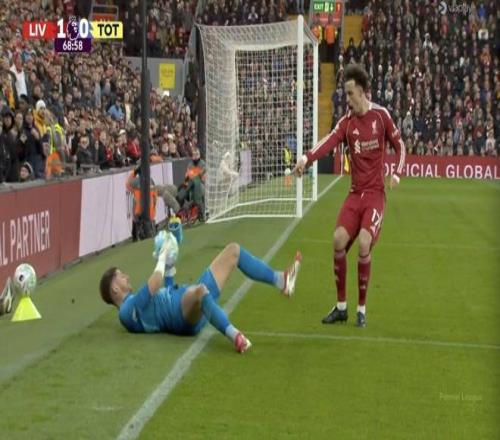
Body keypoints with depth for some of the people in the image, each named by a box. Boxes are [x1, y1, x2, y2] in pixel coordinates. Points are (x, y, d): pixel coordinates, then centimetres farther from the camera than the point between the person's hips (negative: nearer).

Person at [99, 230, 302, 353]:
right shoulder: (127, 311, -7)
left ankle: (281, 281, 5)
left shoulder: (139, 299, 24)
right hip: (185, 318, -10)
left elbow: (168, 292, 37)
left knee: (233, 249, 12)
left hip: (197, 300, 10)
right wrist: (162, 257, -7)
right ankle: (235, 336, -52)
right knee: (199, 290, -49)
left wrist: (170, 264, 24)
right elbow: (154, 286, -22)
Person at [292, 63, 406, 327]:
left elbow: (399, 145, 9)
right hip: (355, 193, 3)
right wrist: (306, 159, -34)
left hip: (375, 192, -3)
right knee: (339, 240, -12)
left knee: (363, 243, -20)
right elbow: (329, 142, -16)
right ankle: (341, 306, 5)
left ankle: (362, 309, -3)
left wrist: (397, 174, -6)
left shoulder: (381, 115, -1)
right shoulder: (346, 122, 3)